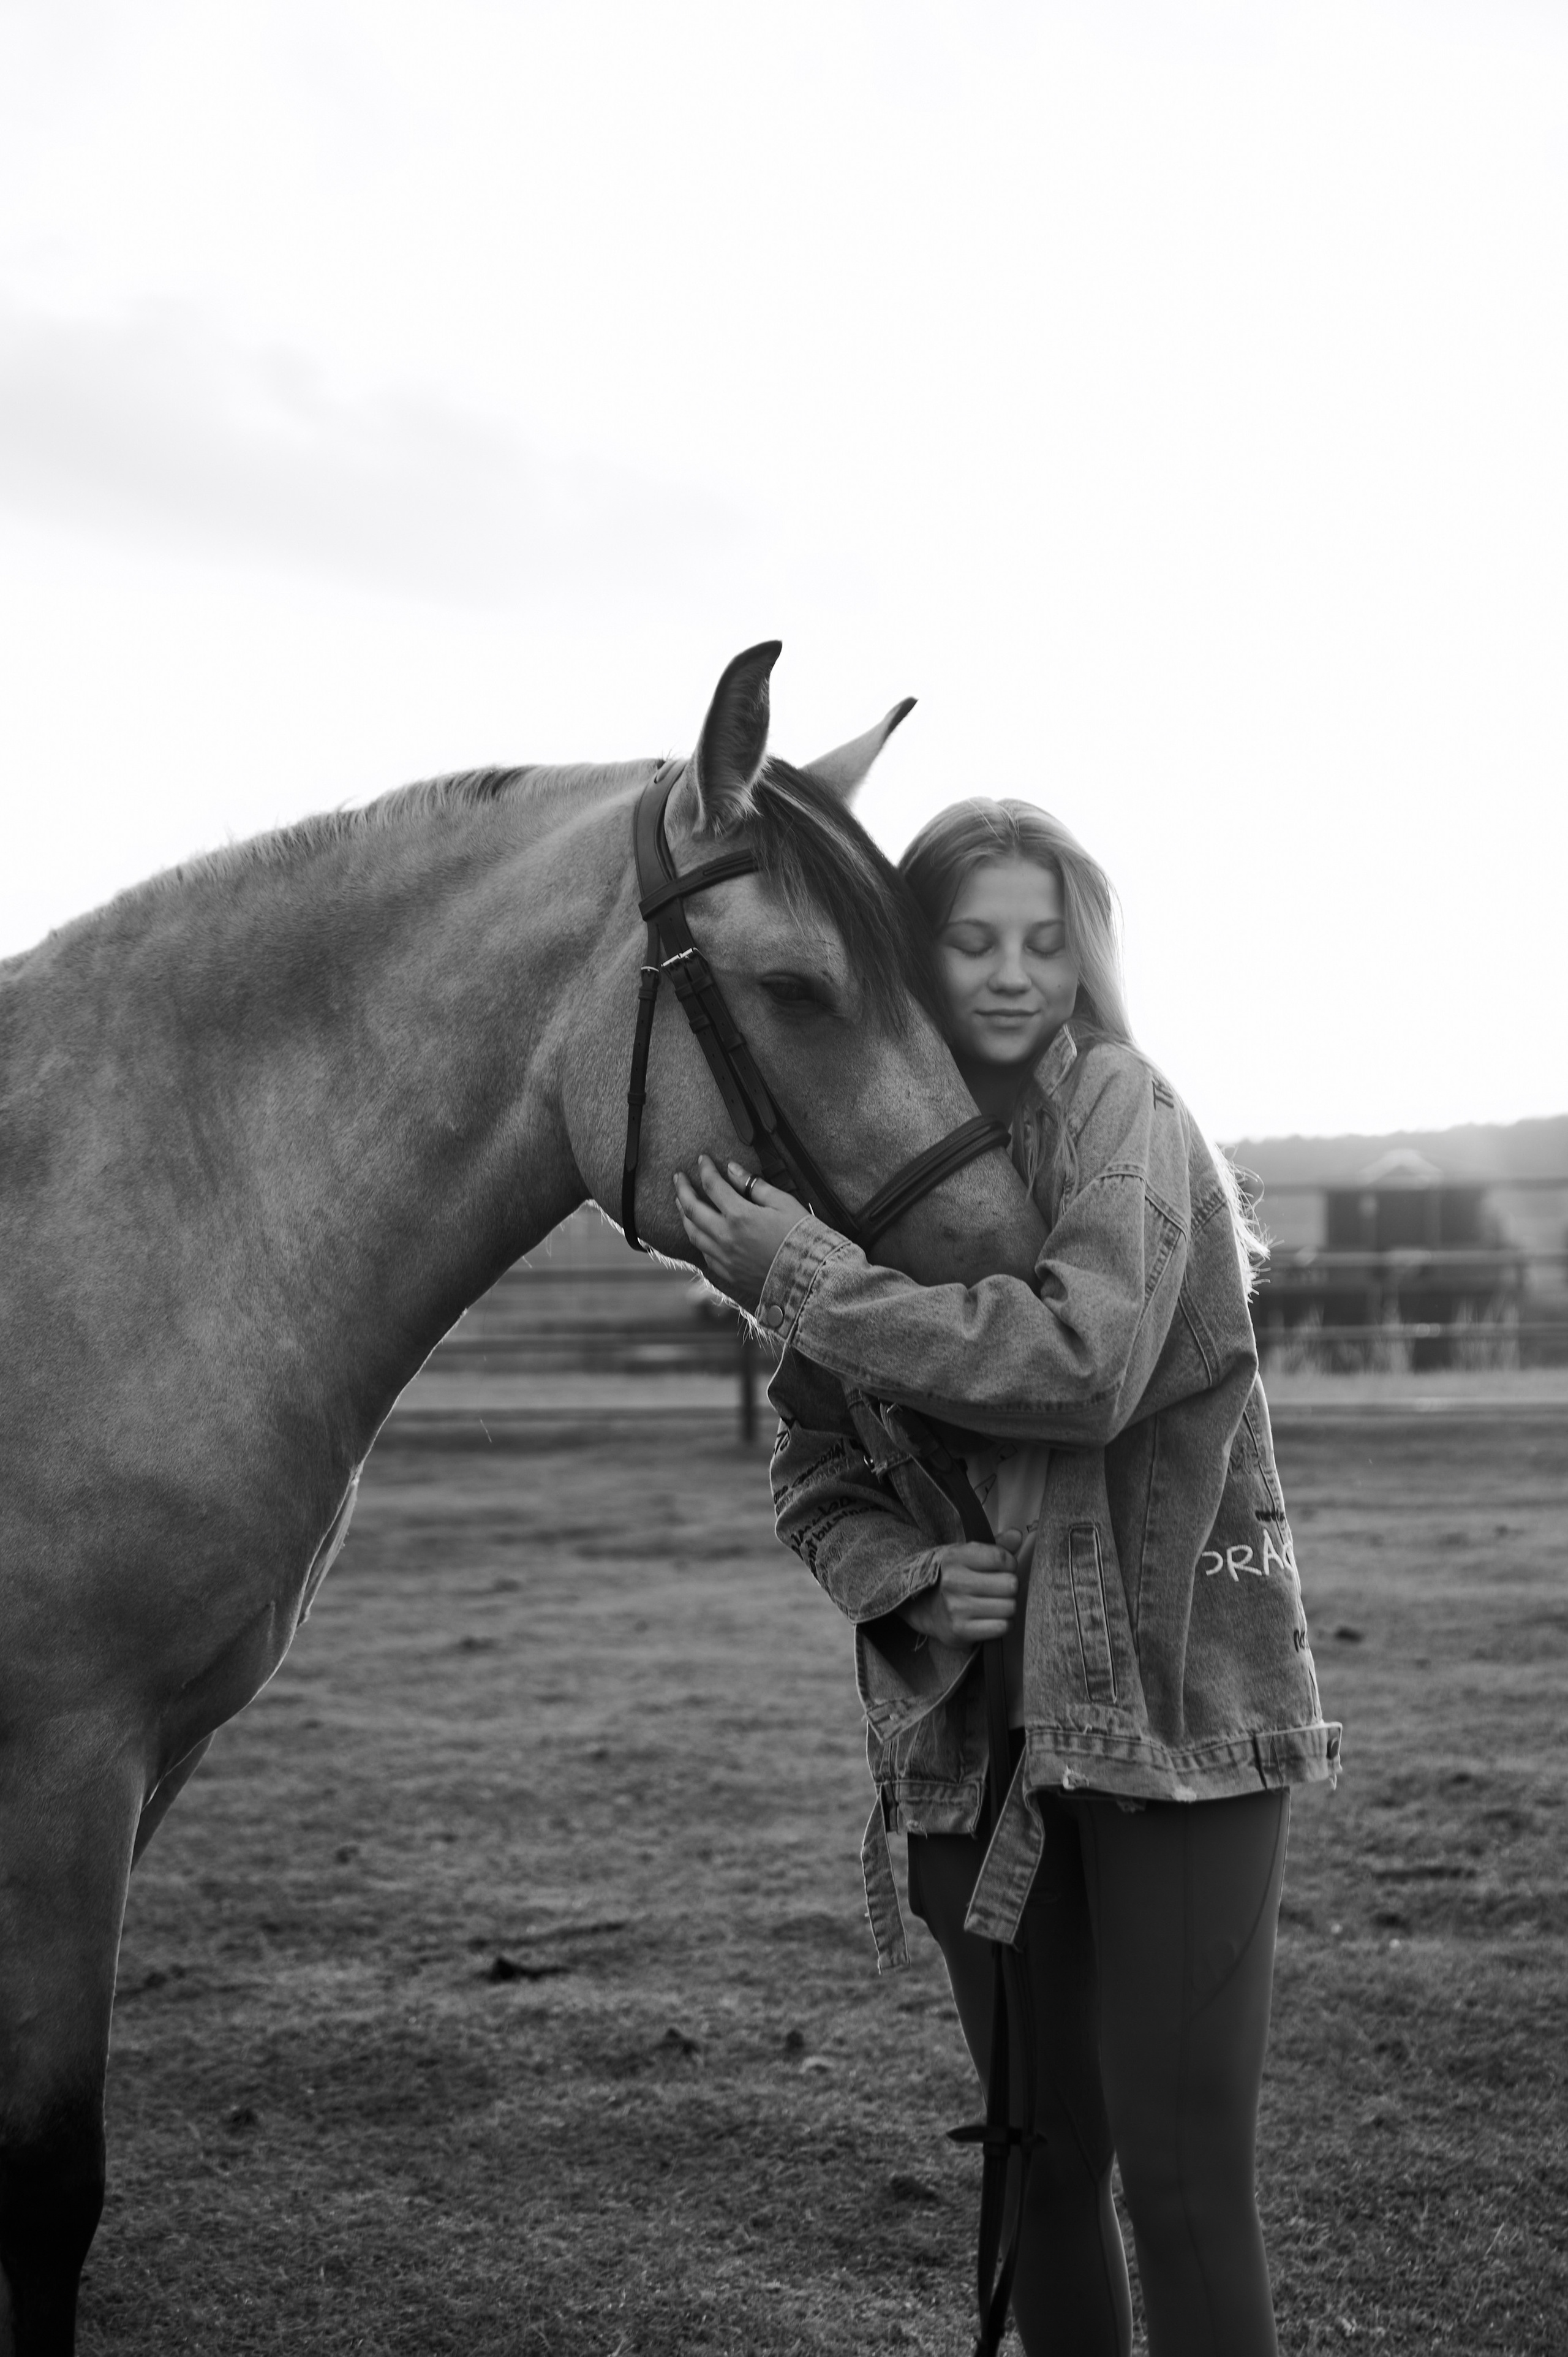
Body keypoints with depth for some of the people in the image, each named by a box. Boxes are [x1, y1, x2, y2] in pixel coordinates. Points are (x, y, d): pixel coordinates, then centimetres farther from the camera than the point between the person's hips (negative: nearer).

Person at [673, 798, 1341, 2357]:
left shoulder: (1123, 1112, -6)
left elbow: (1083, 1364, -23)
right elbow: (815, 1469, 11)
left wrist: (798, 1276, -20)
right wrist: (905, 1576, -10)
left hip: (1175, 1695, -4)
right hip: (972, 1722, 5)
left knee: (1183, 2164, -4)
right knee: (1041, 2155, 14)